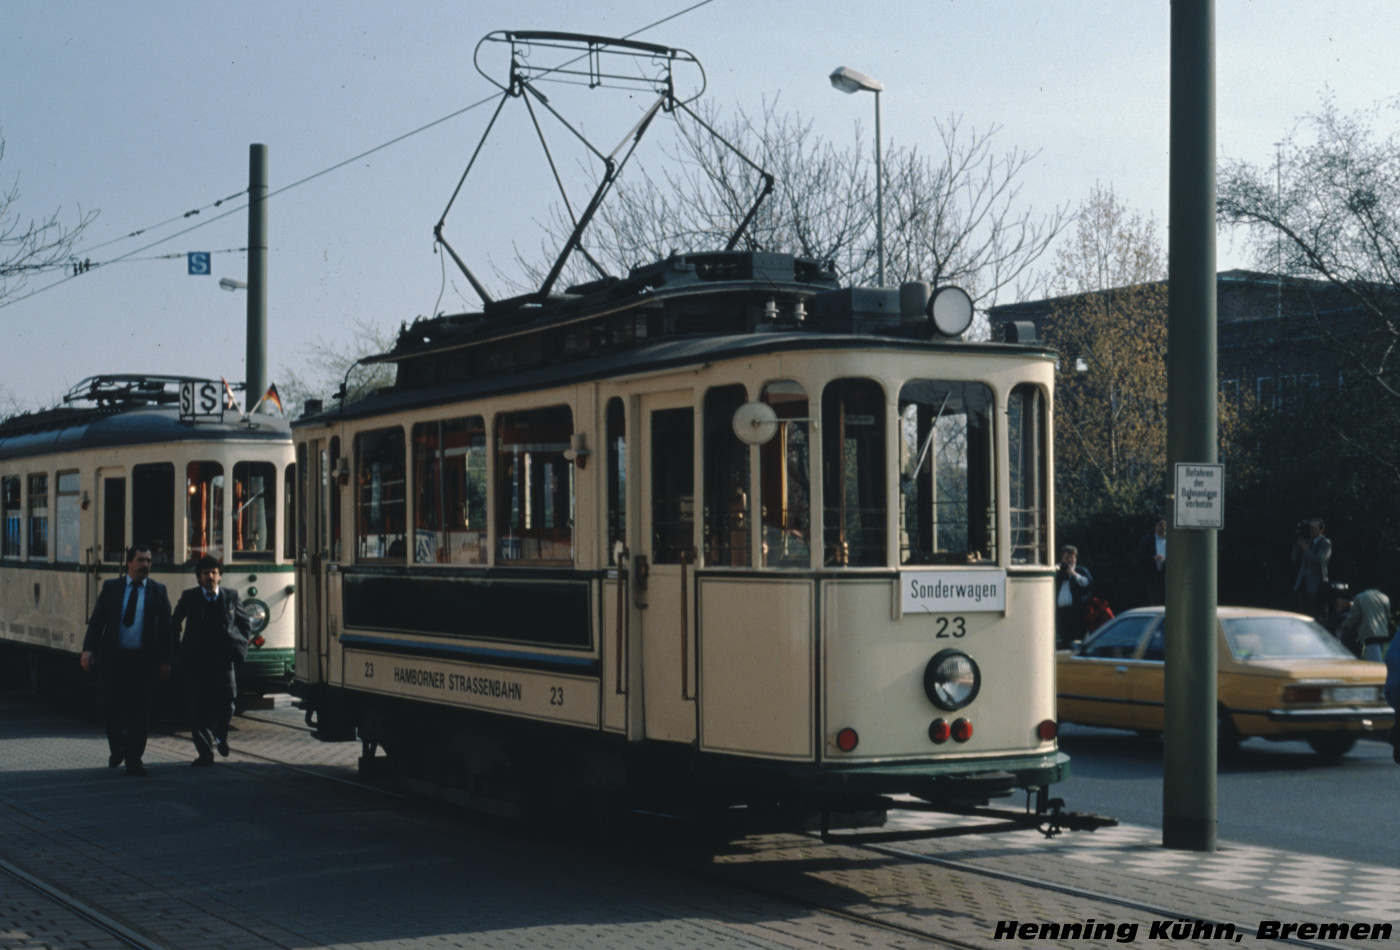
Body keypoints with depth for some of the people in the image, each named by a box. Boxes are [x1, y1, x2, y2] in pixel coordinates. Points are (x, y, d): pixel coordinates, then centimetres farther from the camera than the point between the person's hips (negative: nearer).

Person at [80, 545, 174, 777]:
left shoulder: (158, 591, 6)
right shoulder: (111, 588, 7)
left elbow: (166, 628, 6)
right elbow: (97, 620, 4)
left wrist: (165, 660, 0)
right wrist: (88, 649, -9)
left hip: (143, 660, -1)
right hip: (112, 658, 1)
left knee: (139, 712, -2)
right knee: (108, 705, 1)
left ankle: (134, 760, 7)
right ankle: (118, 746, 28)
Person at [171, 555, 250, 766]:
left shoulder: (231, 597, 9)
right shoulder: (189, 597, 6)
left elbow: (246, 624, 20)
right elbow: (174, 624, 17)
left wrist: (240, 646, 8)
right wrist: (179, 649, 9)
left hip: (222, 659, 0)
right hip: (196, 660, 0)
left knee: (227, 701, -8)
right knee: (198, 709, -3)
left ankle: (220, 736, 23)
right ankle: (205, 754, 3)